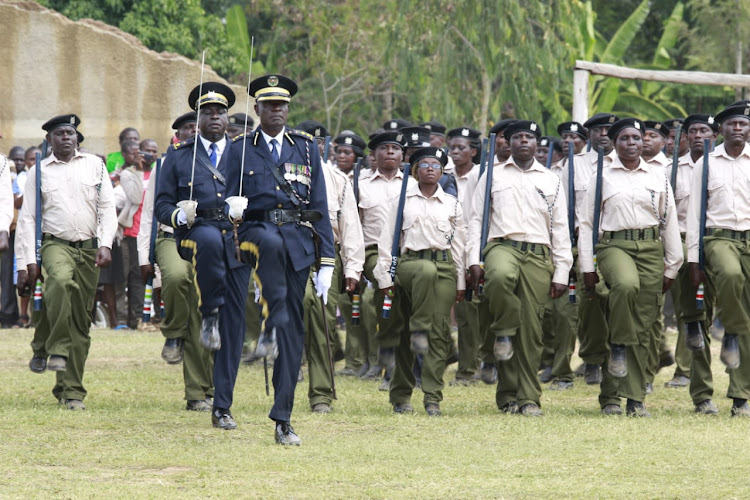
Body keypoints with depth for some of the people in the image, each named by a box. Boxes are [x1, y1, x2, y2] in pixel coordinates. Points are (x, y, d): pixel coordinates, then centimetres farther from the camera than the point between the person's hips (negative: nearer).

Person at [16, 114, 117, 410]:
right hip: (55, 244, -2)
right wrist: (25, 264, -2)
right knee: (60, 281, -37)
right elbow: (27, 219, 6)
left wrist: (105, 245, -8)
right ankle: (56, 349, -28)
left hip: (88, 249, 2)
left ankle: (71, 391, 8)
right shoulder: (39, 172, 9)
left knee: (80, 321, 2)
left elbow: (107, 208, 7)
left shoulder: (95, 166, 10)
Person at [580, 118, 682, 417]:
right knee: (626, 285, -37)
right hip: (614, 245, -2)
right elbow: (586, 223, 7)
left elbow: (670, 222, 14)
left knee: (643, 327, -1)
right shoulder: (602, 178, 7)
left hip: (651, 248, 2)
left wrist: (671, 267, 10)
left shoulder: (658, 177, 12)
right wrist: (587, 267, -1)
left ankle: (635, 400, 3)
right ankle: (618, 345, -14)